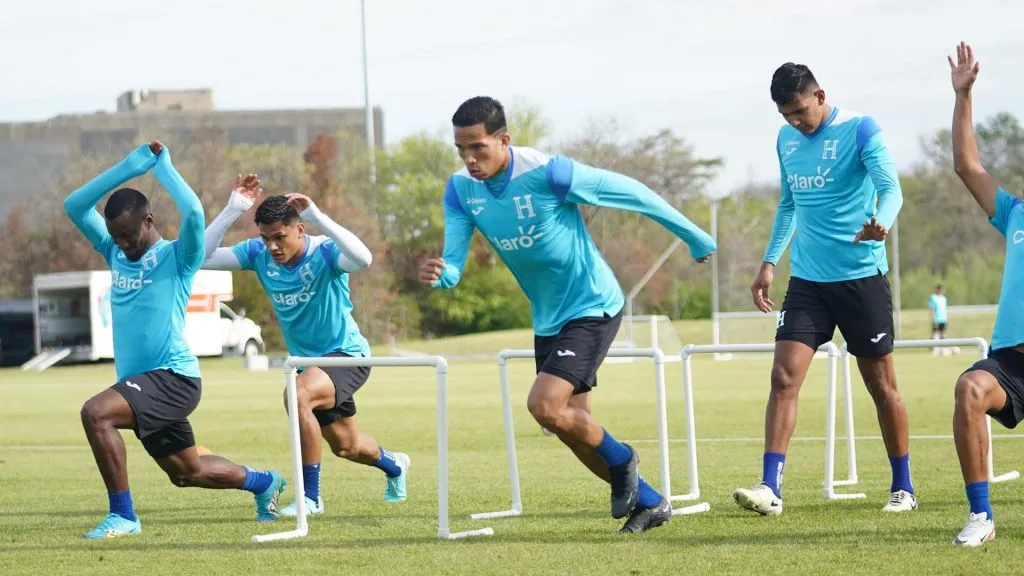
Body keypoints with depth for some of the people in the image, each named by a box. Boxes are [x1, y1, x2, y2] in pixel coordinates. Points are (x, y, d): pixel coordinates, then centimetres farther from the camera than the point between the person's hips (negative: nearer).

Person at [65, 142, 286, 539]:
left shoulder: (177, 257, -7)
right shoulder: (115, 253, 11)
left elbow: (193, 212, -26)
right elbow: (74, 207, 5)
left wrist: (163, 165, -13)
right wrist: (130, 167, -2)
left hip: (173, 377, -8)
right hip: (144, 384, 8)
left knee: (96, 413, -29)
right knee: (187, 471, 18)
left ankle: (123, 516, -20)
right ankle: (265, 483, 44)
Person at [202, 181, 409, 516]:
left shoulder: (324, 252, -24)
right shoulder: (259, 254, -10)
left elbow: (363, 259, -46)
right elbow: (203, 257, -17)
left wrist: (316, 216, -47)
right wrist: (232, 210, -26)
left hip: (346, 354, -7)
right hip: (307, 362, 7)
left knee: (298, 396, -36)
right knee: (345, 446, 23)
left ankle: (310, 497, -24)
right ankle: (394, 466, 59)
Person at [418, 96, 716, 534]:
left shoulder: (547, 174, -26)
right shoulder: (461, 189, -8)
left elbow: (631, 193, -15)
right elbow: (453, 264, -11)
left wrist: (695, 238, -5)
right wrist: (437, 274, -37)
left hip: (593, 307, -7)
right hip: (548, 318, 7)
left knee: (544, 405, -22)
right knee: (572, 426, 10)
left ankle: (620, 459, 6)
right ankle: (649, 503, 27)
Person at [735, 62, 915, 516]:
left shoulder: (859, 131, -9)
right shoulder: (786, 139, 9)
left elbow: (890, 188, -20)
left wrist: (880, 223, -41)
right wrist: (769, 262, 16)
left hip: (861, 276, -5)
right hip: (807, 279, 5)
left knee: (881, 384, 4)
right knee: (784, 377, -9)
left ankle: (903, 489, 17)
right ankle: (770, 488, -12)